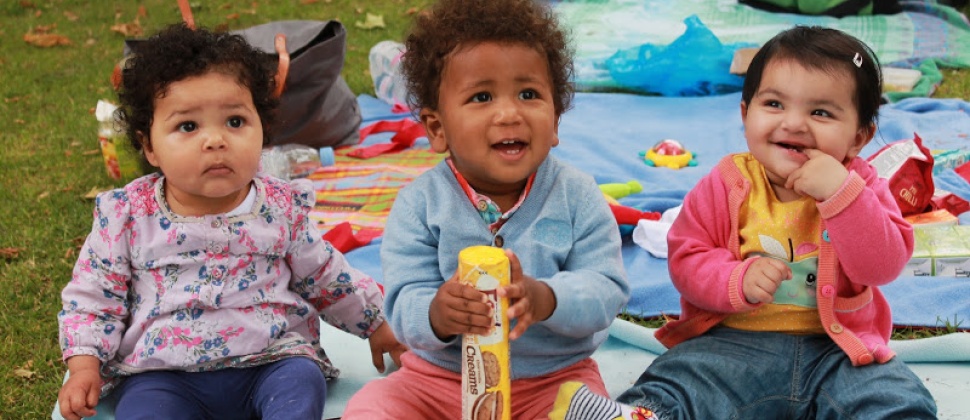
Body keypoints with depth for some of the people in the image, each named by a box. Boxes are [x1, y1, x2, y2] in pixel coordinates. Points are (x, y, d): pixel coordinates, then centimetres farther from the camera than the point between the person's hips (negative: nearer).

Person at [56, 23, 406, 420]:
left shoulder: (282, 208, 4)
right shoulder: (127, 214, 0)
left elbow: (325, 278, 18)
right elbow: (93, 296, 8)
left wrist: (376, 324, 24)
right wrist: (84, 366, -4)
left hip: (272, 360, 1)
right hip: (163, 372, -1)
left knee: (301, 383, -27)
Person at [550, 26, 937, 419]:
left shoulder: (858, 185, 3)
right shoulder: (728, 184, 2)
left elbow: (882, 266, -10)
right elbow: (686, 258, -1)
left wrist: (841, 193, -23)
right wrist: (739, 281, -22)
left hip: (838, 349, 1)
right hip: (736, 342, 0)